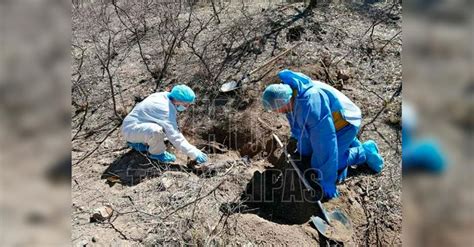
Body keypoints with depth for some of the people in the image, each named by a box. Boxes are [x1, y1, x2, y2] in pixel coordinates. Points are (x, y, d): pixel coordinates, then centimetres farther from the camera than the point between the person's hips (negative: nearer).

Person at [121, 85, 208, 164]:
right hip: (130, 129, -10)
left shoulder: (164, 96, -2)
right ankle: (156, 153, -5)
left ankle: (140, 143, 21)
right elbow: (175, 137, -29)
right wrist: (195, 154, -25)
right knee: (156, 130, -35)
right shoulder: (167, 112, -28)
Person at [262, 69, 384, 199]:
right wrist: (302, 148, 17)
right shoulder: (287, 90, -14)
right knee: (305, 152, 18)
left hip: (343, 123, -8)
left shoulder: (311, 105, -42)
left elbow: (324, 144, -38)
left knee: (318, 164, -11)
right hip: (327, 121, 8)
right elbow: (296, 122, 4)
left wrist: (327, 181, -29)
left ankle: (365, 152, 4)